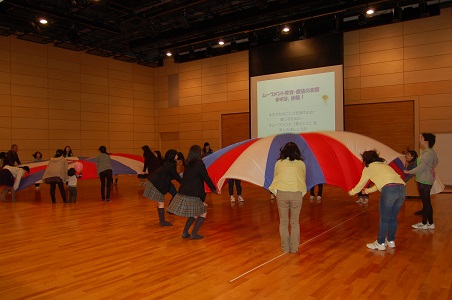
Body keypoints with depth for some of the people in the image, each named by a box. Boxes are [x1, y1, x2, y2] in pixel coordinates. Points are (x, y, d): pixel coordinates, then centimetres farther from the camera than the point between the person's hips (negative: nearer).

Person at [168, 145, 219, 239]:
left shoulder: (187, 164, 10)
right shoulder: (199, 164, -10)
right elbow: (206, 178, -6)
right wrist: (214, 190, 7)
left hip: (183, 193, 7)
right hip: (193, 195, -7)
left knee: (194, 214, 21)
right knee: (203, 214, 9)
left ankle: (185, 233, 19)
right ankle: (194, 234, 5)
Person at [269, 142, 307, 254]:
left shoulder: (279, 163, 10)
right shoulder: (301, 163, 10)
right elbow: (303, 178, 17)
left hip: (281, 193, 0)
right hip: (296, 194, 0)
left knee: (283, 222, 13)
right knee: (295, 223, 14)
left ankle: (285, 248, 21)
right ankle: (294, 248, 20)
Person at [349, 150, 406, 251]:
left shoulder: (369, 168, 13)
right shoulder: (383, 165, 33)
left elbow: (361, 184, 22)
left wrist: (352, 192, 39)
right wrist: (367, 190, 56)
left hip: (389, 189, -7)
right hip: (402, 188, 7)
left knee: (384, 219, 4)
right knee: (393, 218, 18)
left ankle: (380, 243, 12)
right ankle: (391, 241, 29)